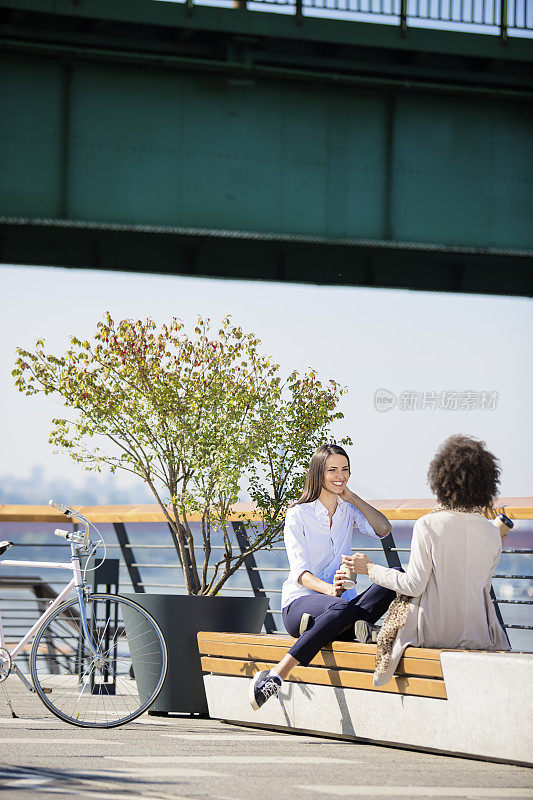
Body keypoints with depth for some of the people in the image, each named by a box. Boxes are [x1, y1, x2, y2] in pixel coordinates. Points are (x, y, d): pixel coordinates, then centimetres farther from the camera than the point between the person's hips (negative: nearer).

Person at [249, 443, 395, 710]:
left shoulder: (349, 510, 16)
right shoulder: (298, 514, 0)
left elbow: (383, 529, -3)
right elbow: (300, 571, -11)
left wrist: (351, 497, 2)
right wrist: (329, 590, -31)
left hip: (340, 599, 5)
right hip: (299, 603, -4)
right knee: (342, 608, -42)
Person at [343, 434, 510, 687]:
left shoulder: (428, 526, -13)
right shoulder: (492, 533, -2)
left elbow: (413, 585, -12)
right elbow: (482, 587, 9)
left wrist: (370, 569, -1)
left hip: (434, 634, -4)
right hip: (477, 635, 4)